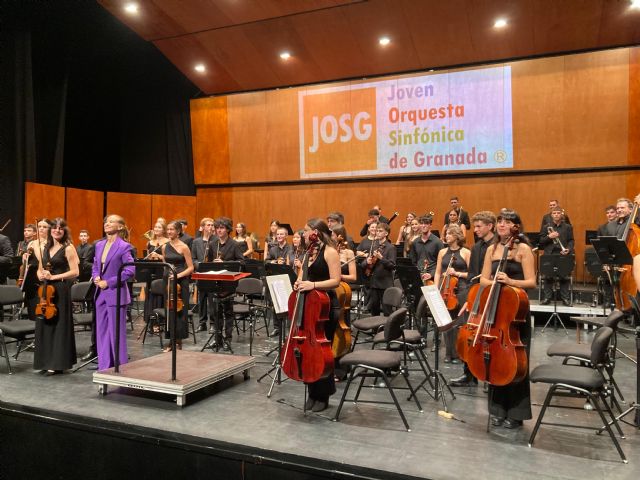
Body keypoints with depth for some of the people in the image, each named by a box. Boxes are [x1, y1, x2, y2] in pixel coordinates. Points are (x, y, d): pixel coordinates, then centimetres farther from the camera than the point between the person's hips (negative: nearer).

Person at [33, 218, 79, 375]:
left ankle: (58, 363, 7)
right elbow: (40, 269, 19)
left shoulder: (68, 248, -6)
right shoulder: (45, 248, 13)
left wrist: (53, 277, -16)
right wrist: (40, 275, -3)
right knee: (44, 324, 7)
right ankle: (46, 362, 18)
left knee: (59, 325, -1)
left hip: (61, 290, -6)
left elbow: (75, 272, -12)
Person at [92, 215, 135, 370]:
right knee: (101, 332, 11)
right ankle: (104, 367, 22)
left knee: (116, 332, 0)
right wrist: (96, 277, -2)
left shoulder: (124, 246, -10)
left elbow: (130, 271, -15)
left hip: (116, 294, -7)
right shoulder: (99, 245, 11)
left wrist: (109, 282, -16)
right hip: (101, 294, 7)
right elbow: (95, 266, 20)